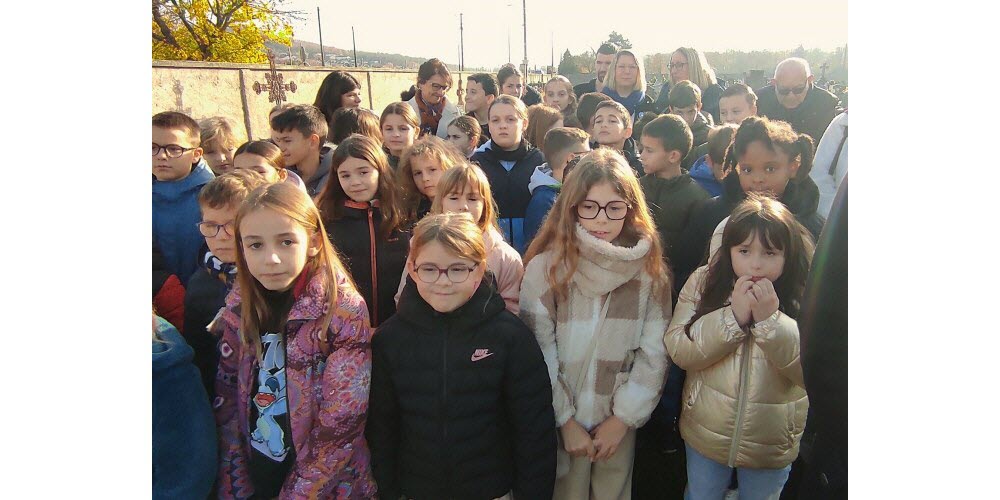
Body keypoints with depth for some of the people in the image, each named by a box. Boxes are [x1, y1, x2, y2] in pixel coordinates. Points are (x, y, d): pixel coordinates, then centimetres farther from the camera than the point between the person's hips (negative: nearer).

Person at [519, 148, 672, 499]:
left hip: (619, 423, 2)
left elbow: (654, 353, -3)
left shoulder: (649, 269, -4)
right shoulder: (545, 267, -12)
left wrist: (622, 418, -6)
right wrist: (566, 421, -8)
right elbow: (539, 354, -10)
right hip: (558, 423, -2)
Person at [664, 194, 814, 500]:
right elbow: (678, 349, -17)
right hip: (705, 436, 1)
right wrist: (732, 315, -27)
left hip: (771, 446, 0)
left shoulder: (804, 299, -12)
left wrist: (771, 320, -29)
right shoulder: (703, 283, -10)